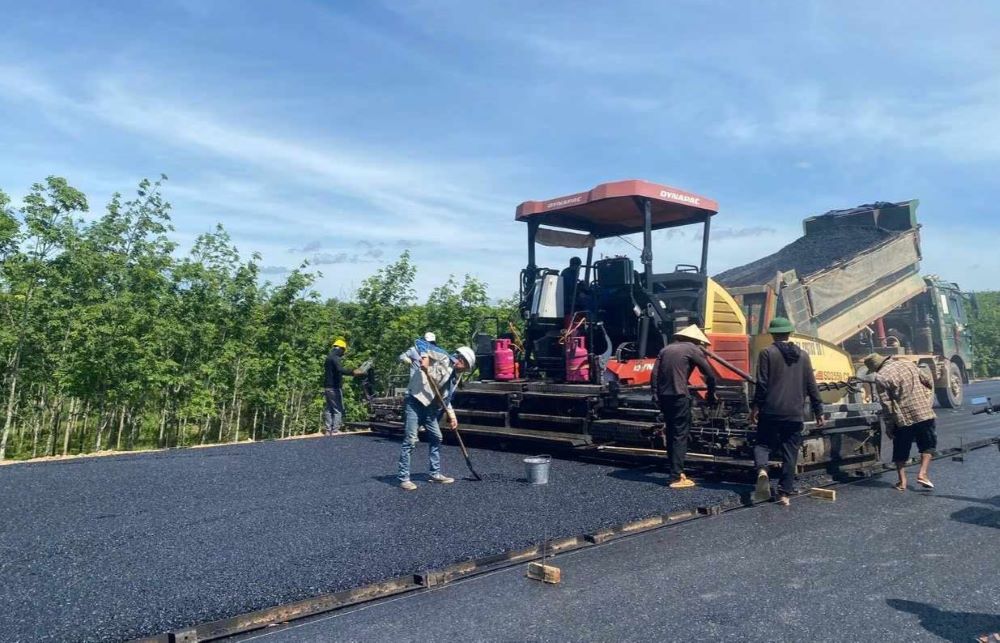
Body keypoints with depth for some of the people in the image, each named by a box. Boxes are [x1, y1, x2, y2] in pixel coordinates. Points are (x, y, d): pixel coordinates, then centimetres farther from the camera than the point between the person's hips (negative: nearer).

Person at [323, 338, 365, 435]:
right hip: (335, 387, -10)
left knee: (328, 409, 11)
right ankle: (335, 430, -9)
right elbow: (340, 370, -31)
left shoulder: (329, 357, 18)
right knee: (338, 410, -6)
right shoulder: (335, 358, -13)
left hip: (327, 387, 10)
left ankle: (328, 430, 13)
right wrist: (353, 372, -38)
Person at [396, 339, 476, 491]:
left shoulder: (455, 377, 14)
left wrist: (451, 415, 11)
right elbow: (420, 343, -16)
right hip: (414, 401, -9)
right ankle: (403, 478, -2)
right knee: (410, 440, -8)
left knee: (436, 438, 13)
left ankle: (435, 473, 25)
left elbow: (446, 398, 20)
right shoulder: (441, 357, -9)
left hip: (429, 407, 9)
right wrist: (424, 358, -32)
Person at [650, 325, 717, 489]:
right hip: (679, 396, -6)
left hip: (664, 396, 6)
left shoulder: (666, 349, 19)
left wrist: (655, 395, 11)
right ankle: (676, 477, -4)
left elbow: (654, 374, 11)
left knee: (671, 434, 16)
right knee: (680, 435, -2)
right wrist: (711, 394, 18)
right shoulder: (693, 349, 2)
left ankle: (675, 471, 24)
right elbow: (709, 374, 4)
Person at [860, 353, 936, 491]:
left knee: (900, 451, 13)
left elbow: (886, 403, -12)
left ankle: (902, 481, 15)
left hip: (902, 418, -3)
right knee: (928, 445, 17)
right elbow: (929, 381, 10)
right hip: (924, 413, 3)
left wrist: (889, 425, -3)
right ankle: (922, 474, 4)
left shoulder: (881, 377, -10)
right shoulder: (908, 363, 4)